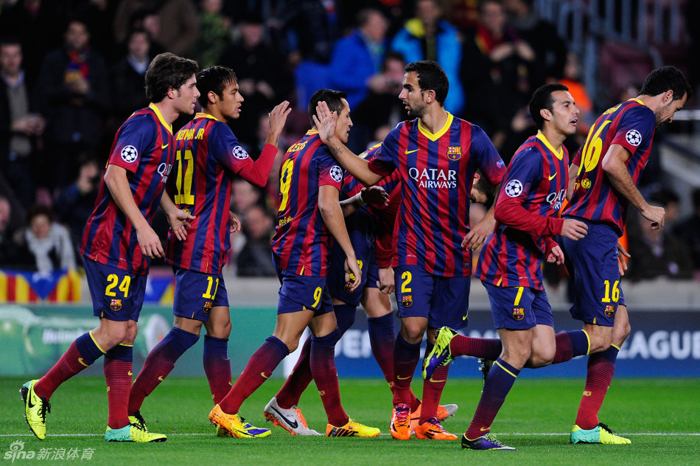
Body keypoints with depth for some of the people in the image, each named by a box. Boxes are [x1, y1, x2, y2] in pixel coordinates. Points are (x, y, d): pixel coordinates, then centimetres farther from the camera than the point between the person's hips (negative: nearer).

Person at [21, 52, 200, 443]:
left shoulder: (167, 133, 16)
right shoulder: (143, 124, -14)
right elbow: (115, 176, -22)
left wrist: (171, 210, 16)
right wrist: (142, 226, -25)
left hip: (134, 249, 10)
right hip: (111, 244, -10)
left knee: (127, 332, 6)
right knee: (112, 332, -12)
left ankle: (120, 425, 6)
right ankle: (41, 391, 1)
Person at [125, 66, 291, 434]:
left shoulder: (186, 132, 16)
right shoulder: (217, 132, -12)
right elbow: (257, 175, -18)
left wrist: (223, 214, 21)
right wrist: (273, 135, -9)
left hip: (190, 246, 10)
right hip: (203, 250, -10)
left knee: (220, 326, 10)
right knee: (186, 330, -9)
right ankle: (128, 407, -10)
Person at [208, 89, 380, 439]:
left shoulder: (297, 149, 19)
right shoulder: (328, 153, -9)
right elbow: (327, 206, -20)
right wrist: (350, 255, -16)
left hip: (288, 250, 10)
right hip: (309, 255, -10)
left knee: (326, 332, 13)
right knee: (286, 340, -12)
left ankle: (337, 421, 16)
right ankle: (227, 409, -17)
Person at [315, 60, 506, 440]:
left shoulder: (470, 137, -4)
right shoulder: (401, 136, 4)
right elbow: (370, 173, 19)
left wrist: (490, 221, -16)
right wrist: (334, 143, 12)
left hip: (455, 253, 0)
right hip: (413, 249, 0)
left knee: (440, 336, 3)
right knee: (412, 327, -16)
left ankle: (428, 420, 14)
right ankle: (401, 404, 6)